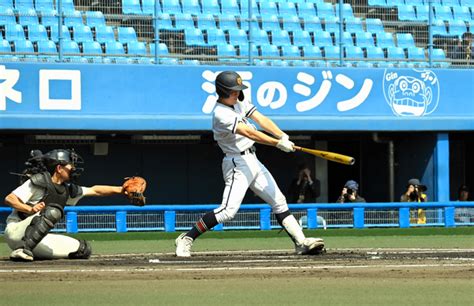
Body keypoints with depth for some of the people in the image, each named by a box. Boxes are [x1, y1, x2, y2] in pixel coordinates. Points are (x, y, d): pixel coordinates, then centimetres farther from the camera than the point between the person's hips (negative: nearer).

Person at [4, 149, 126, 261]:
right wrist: (30, 209, -31)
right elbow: (9, 199, -16)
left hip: (38, 240, 8)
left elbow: (94, 190, 20)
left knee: (84, 249, 0)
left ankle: (31, 252, 6)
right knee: (52, 212, -32)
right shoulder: (39, 182, -10)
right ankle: (22, 250, -36)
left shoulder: (67, 190, 13)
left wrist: (120, 189, 14)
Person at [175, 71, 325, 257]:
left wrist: (282, 135, -18)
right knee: (228, 210, -19)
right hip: (238, 164, -9)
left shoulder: (239, 103, 9)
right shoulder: (221, 114, -19)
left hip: (252, 161, 9)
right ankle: (186, 239, -13)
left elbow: (260, 119, -2)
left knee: (279, 202, 6)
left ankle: (301, 242, 7)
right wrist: (278, 143, -30)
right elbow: (248, 132, -26)